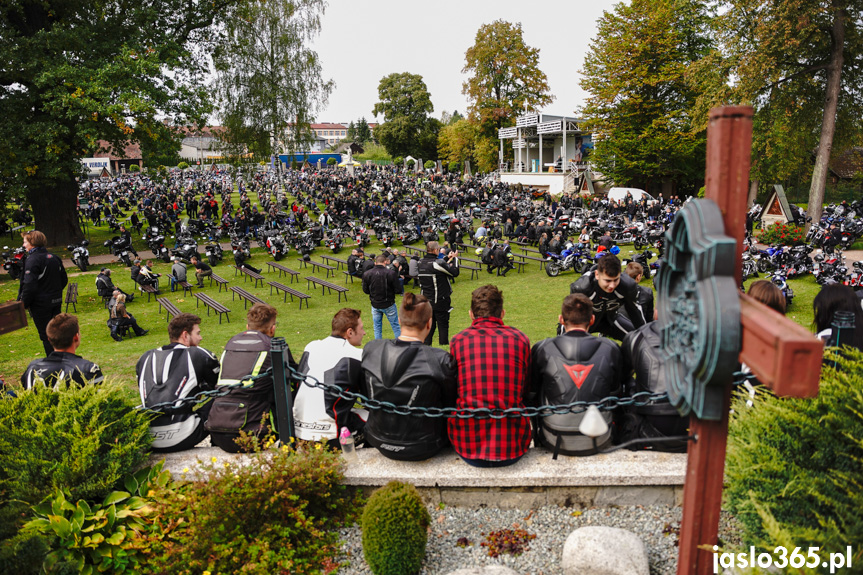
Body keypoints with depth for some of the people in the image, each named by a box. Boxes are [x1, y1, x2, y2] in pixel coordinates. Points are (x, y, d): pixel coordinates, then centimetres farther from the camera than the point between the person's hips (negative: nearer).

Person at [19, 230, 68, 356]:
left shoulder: (32, 260, -17)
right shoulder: (54, 257, 7)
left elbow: (29, 286, -22)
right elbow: (64, 280, 14)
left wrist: (23, 304, -12)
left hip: (40, 304, -8)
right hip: (56, 302, 8)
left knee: (46, 336, 2)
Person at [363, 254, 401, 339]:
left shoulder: (367, 274, -8)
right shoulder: (391, 273, -17)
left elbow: (365, 290, 0)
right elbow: (398, 290, -14)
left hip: (375, 305, 2)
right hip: (389, 305, -2)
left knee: (377, 327, 16)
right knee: (395, 326, 11)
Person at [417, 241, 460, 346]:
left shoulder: (421, 263, 2)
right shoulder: (438, 263, -20)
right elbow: (455, 272, -10)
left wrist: (447, 258, 18)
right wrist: (455, 258, 3)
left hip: (426, 300, 6)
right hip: (440, 301, -6)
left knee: (428, 324, 15)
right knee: (443, 325, 5)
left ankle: (426, 345, 18)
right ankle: (444, 344, 10)